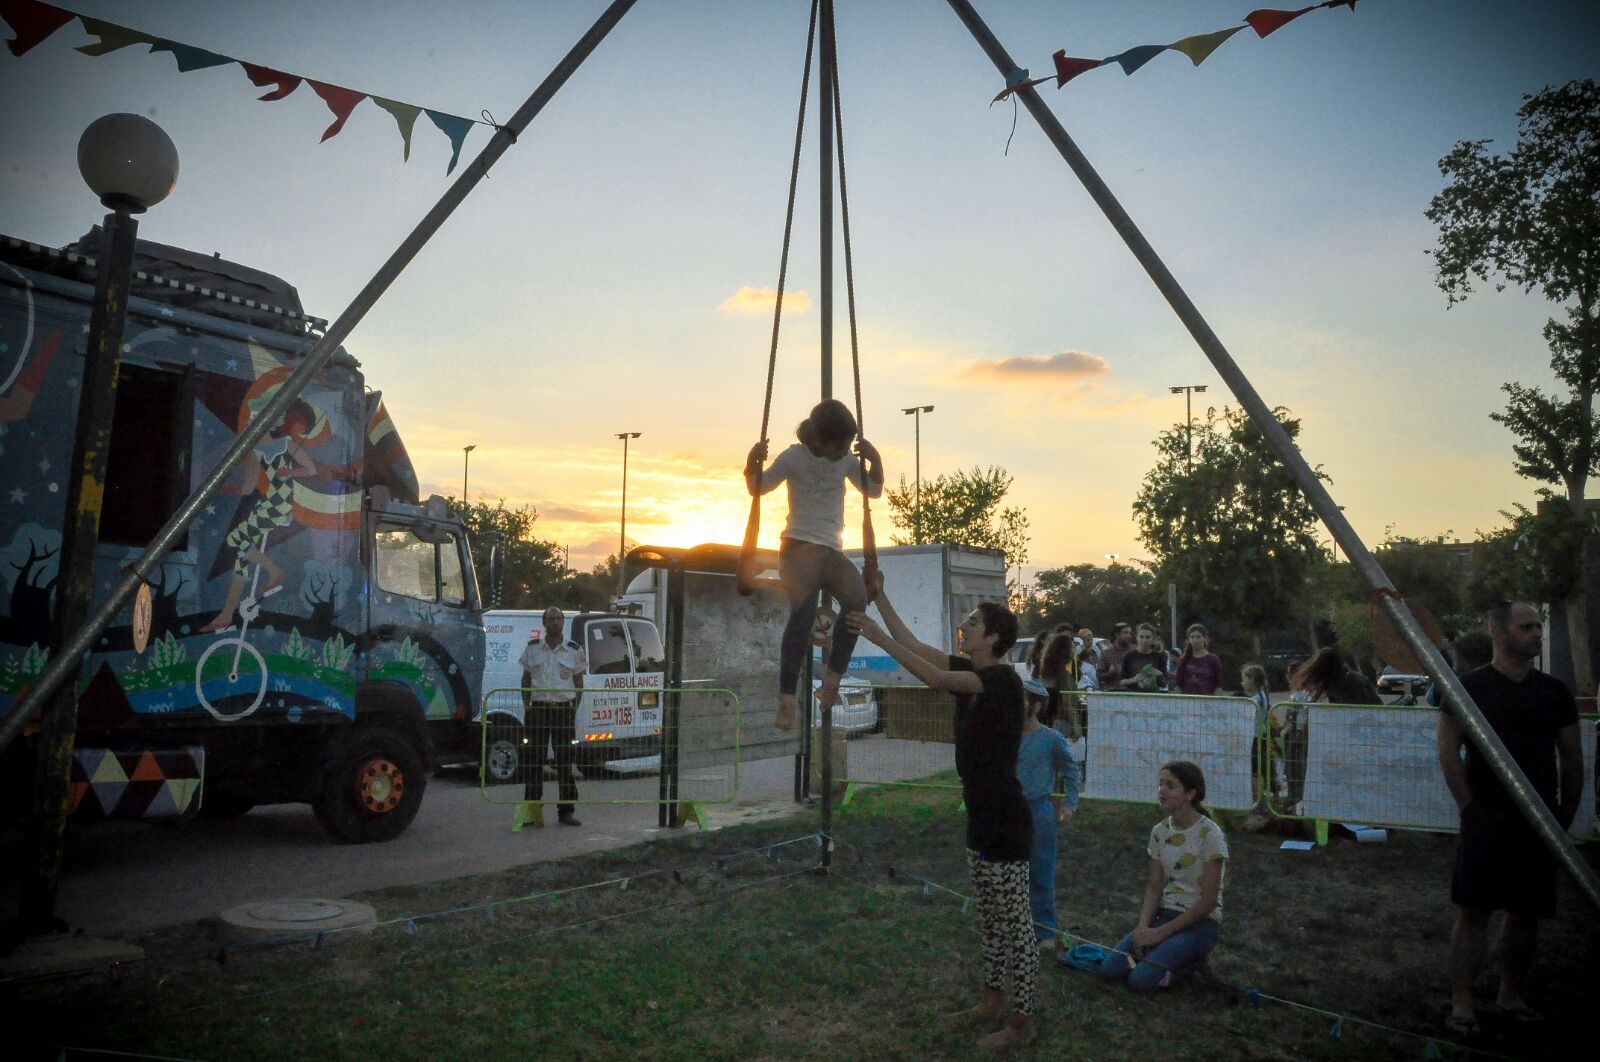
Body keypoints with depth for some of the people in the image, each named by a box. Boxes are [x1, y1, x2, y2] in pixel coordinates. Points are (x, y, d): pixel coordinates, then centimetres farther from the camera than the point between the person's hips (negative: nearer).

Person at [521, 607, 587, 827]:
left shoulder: (574, 650, 3)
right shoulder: (532, 647, 6)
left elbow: (579, 681, 7)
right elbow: (526, 679, 12)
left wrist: (575, 708, 0)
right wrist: (527, 705, 3)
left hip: (564, 709, -1)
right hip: (538, 708, 1)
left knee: (565, 760, 1)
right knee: (534, 759, 3)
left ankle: (566, 810, 9)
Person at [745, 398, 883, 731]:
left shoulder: (846, 459, 9)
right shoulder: (794, 457, -3)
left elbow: (873, 490, 15)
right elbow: (758, 488, 3)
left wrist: (875, 460, -3)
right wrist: (753, 462, -18)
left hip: (831, 550, 5)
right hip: (798, 545, -5)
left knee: (857, 598, -24)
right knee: (804, 610, -27)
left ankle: (832, 681, -14)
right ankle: (786, 699, -26)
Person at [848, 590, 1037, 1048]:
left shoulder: (1004, 678, -19)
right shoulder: (971, 673, 7)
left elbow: (935, 679, -30)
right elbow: (914, 644, 8)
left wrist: (878, 636, -30)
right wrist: (879, 597, 5)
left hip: (1006, 821, -9)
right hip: (981, 816, 9)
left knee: (1015, 924, 3)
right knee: (991, 919, 20)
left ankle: (1023, 1022, 15)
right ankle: (992, 1001, 34)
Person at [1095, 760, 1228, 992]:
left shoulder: (1209, 835, -15)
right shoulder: (1160, 832, 4)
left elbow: (1208, 901, -16)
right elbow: (1154, 888, 4)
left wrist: (1160, 933, -17)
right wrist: (1143, 928, -14)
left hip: (1201, 922, -5)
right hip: (1165, 913, 6)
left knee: (1142, 978, -23)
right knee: (1109, 969, -12)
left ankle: (1193, 957, 3)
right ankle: (1166, 950, 9)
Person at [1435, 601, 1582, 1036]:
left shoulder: (1554, 691, 9)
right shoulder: (1469, 686, -3)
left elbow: (1572, 759, 13)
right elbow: (1448, 752, -5)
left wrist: (1565, 818, 8)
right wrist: (1470, 806, -10)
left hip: (1540, 823, 4)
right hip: (1487, 820, -4)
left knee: (1526, 914, 10)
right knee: (1473, 911, -4)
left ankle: (1511, 997, 25)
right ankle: (1462, 1004, 1)